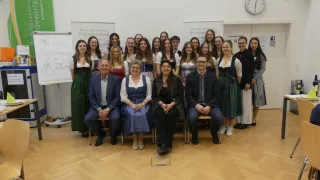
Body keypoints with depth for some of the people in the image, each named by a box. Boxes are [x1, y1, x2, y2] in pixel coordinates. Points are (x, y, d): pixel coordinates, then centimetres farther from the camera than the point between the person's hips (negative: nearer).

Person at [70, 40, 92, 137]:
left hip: (88, 83, 1)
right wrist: (77, 82, 4)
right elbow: (72, 74, 5)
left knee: (88, 104, 4)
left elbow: (92, 71, 9)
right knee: (79, 105, 2)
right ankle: (82, 128, 12)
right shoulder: (73, 59, 1)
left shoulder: (90, 58, 5)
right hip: (77, 84, -1)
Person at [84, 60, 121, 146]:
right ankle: (100, 134, 10)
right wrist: (99, 109, -12)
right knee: (87, 119, -22)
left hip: (111, 106, -2)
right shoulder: (93, 80, 5)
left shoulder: (116, 79, -2)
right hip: (97, 107, 3)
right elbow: (91, 97, 3)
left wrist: (107, 109, -17)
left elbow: (118, 97, -6)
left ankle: (113, 135, 5)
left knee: (115, 118, -31)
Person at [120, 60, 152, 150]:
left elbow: (149, 95, 2)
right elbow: (123, 96, 2)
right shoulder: (125, 80, 8)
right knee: (132, 115, -30)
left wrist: (142, 104, -14)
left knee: (142, 115, -30)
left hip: (143, 103, 0)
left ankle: (141, 139, -11)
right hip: (129, 104, 1)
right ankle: (135, 139, -12)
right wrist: (132, 105, -14)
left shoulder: (146, 79, 7)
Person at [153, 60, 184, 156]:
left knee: (171, 114, -33)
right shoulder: (156, 80, 12)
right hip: (160, 105, 1)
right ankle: (162, 144, -34)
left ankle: (167, 144, -28)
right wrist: (162, 104, -13)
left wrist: (171, 105, -14)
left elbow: (180, 96, 1)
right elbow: (154, 96, 7)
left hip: (174, 105, -1)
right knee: (159, 114, -32)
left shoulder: (177, 80, 6)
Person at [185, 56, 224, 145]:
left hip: (210, 104, 1)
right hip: (195, 104, -1)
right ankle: (194, 135, 4)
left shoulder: (213, 76, 3)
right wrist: (196, 105, -17)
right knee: (192, 118, -30)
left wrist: (209, 106, -14)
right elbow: (188, 95, -1)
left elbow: (216, 94, 1)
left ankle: (214, 134, 11)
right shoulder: (190, 76, 1)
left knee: (219, 118, -24)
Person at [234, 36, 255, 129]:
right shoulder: (236, 55, 8)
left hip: (246, 81, -5)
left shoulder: (249, 54, -5)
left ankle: (245, 122, 13)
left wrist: (248, 82, -15)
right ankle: (239, 121, 19)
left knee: (246, 102, 3)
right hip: (237, 81, 5)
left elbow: (251, 69, -9)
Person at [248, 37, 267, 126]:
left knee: (257, 99, 3)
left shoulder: (261, 56, 5)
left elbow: (263, 68, 0)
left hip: (257, 79, 1)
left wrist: (255, 78, -11)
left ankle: (254, 119, 13)